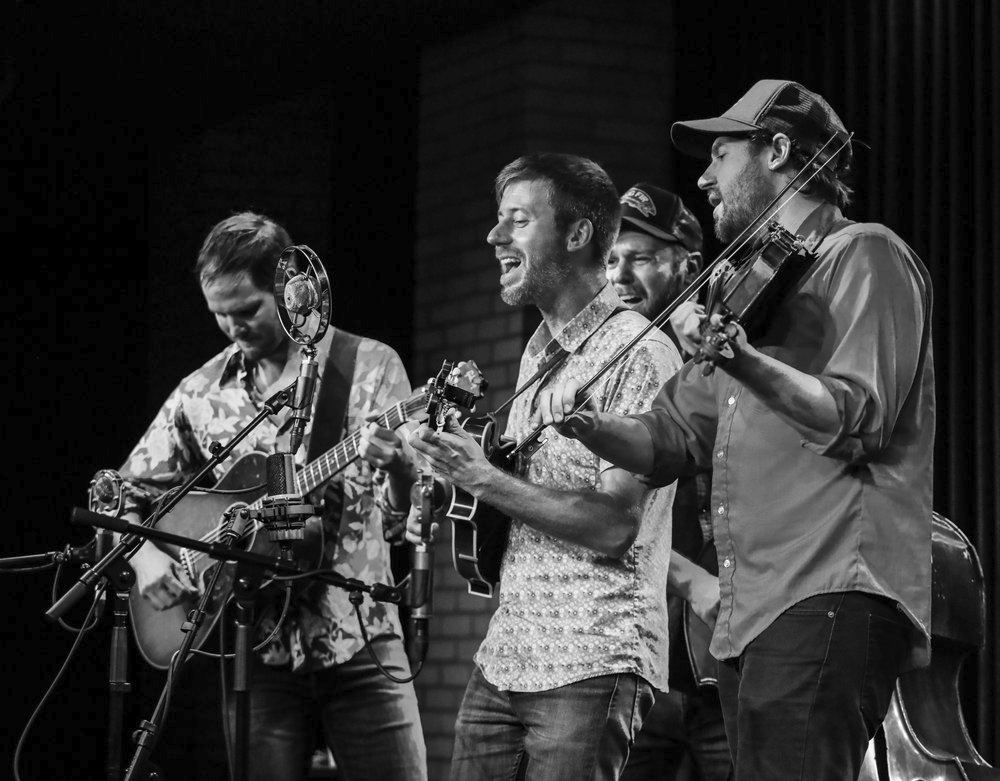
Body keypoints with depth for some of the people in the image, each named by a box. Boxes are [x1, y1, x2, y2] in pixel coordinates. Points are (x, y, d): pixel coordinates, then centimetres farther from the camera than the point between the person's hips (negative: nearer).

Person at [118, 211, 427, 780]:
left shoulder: (370, 366, 0)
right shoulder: (202, 393, 7)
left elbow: (412, 504, -4)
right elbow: (122, 496, 13)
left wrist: (399, 464, -26)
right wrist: (145, 555, -7)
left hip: (357, 642, -2)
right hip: (256, 651, 2)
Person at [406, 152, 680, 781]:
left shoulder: (640, 354, -11)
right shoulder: (541, 351, 17)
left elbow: (613, 526, -17)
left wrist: (486, 480, -17)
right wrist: (459, 461, 4)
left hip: (590, 665, -8)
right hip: (504, 658, 8)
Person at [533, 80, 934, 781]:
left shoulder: (865, 255, 1)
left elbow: (856, 420, -14)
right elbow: (672, 438, 23)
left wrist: (741, 359, -28)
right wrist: (587, 427, 3)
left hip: (830, 598, -9)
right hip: (751, 611, 9)